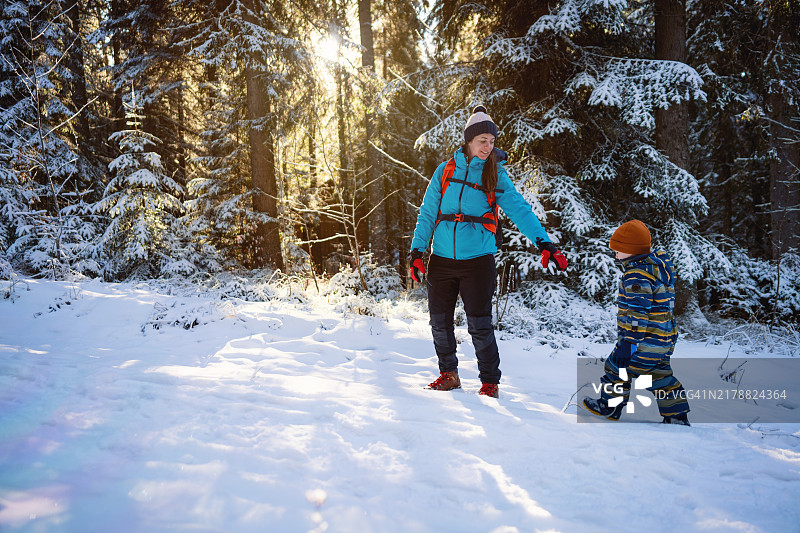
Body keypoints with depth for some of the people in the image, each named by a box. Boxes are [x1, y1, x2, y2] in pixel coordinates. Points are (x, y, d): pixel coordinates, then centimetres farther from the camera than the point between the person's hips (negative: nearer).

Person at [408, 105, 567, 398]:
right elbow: (428, 213, 8)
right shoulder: (446, 170, 6)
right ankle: (448, 374, 28)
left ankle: (490, 382, 14)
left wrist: (544, 243, -16)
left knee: (479, 325, -4)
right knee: (440, 322, 8)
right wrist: (416, 250, 0)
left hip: (478, 259, -2)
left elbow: (519, 210, -5)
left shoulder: (496, 175, 3)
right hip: (442, 258, 2)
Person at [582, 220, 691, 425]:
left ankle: (609, 406, 24)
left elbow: (638, 312, -27)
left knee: (616, 368, 8)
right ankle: (677, 417, 20)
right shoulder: (658, 263, 10)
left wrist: (628, 342, -28)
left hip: (645, 340, -10)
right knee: (660, 374, 18)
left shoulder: (637, 275, -21)